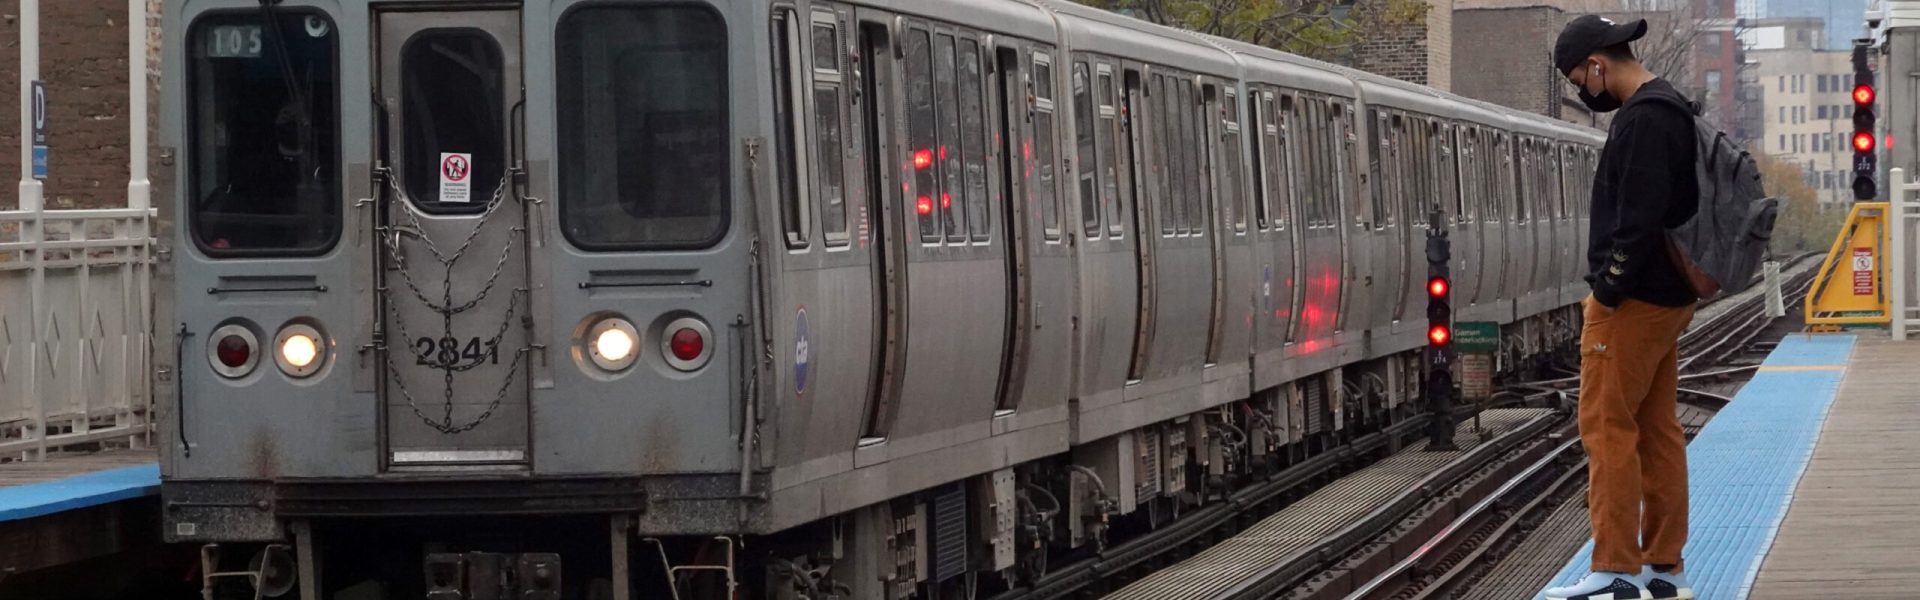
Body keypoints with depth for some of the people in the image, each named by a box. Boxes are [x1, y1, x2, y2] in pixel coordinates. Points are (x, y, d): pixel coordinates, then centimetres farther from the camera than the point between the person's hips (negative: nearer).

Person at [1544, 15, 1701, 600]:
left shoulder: (1642, 120, -17)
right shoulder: (1669, 109, 16)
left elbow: (1638, 218, -23)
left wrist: (1608, 291, -17)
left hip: (1634, 303, -10)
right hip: (1668, 298, 10)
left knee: (1608, 427, -7)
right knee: (1657, 430, 12)